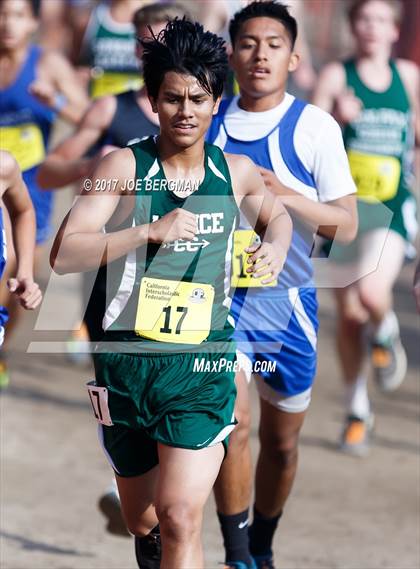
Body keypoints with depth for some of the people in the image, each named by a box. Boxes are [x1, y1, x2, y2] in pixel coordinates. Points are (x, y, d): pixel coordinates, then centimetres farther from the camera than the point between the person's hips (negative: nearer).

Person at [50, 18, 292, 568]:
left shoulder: (237, 171, 3)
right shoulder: (125, 167, -7)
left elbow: (277, 215, 26)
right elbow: (64, 255, -15)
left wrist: (274, 248, 3)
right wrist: (151, 231, -23)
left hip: (204, 366, 0)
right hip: (128, 361, 0)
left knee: (180, 518, -15)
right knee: (141, 518, 19)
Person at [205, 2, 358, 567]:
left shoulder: (315, 126, -4)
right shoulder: (207, 118, 4)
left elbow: (346, 225, -8)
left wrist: (284, 195, -22)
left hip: (287, 302, 0)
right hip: (220, 294, 0)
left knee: (281, 442, 10)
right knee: (231, 421, -18)